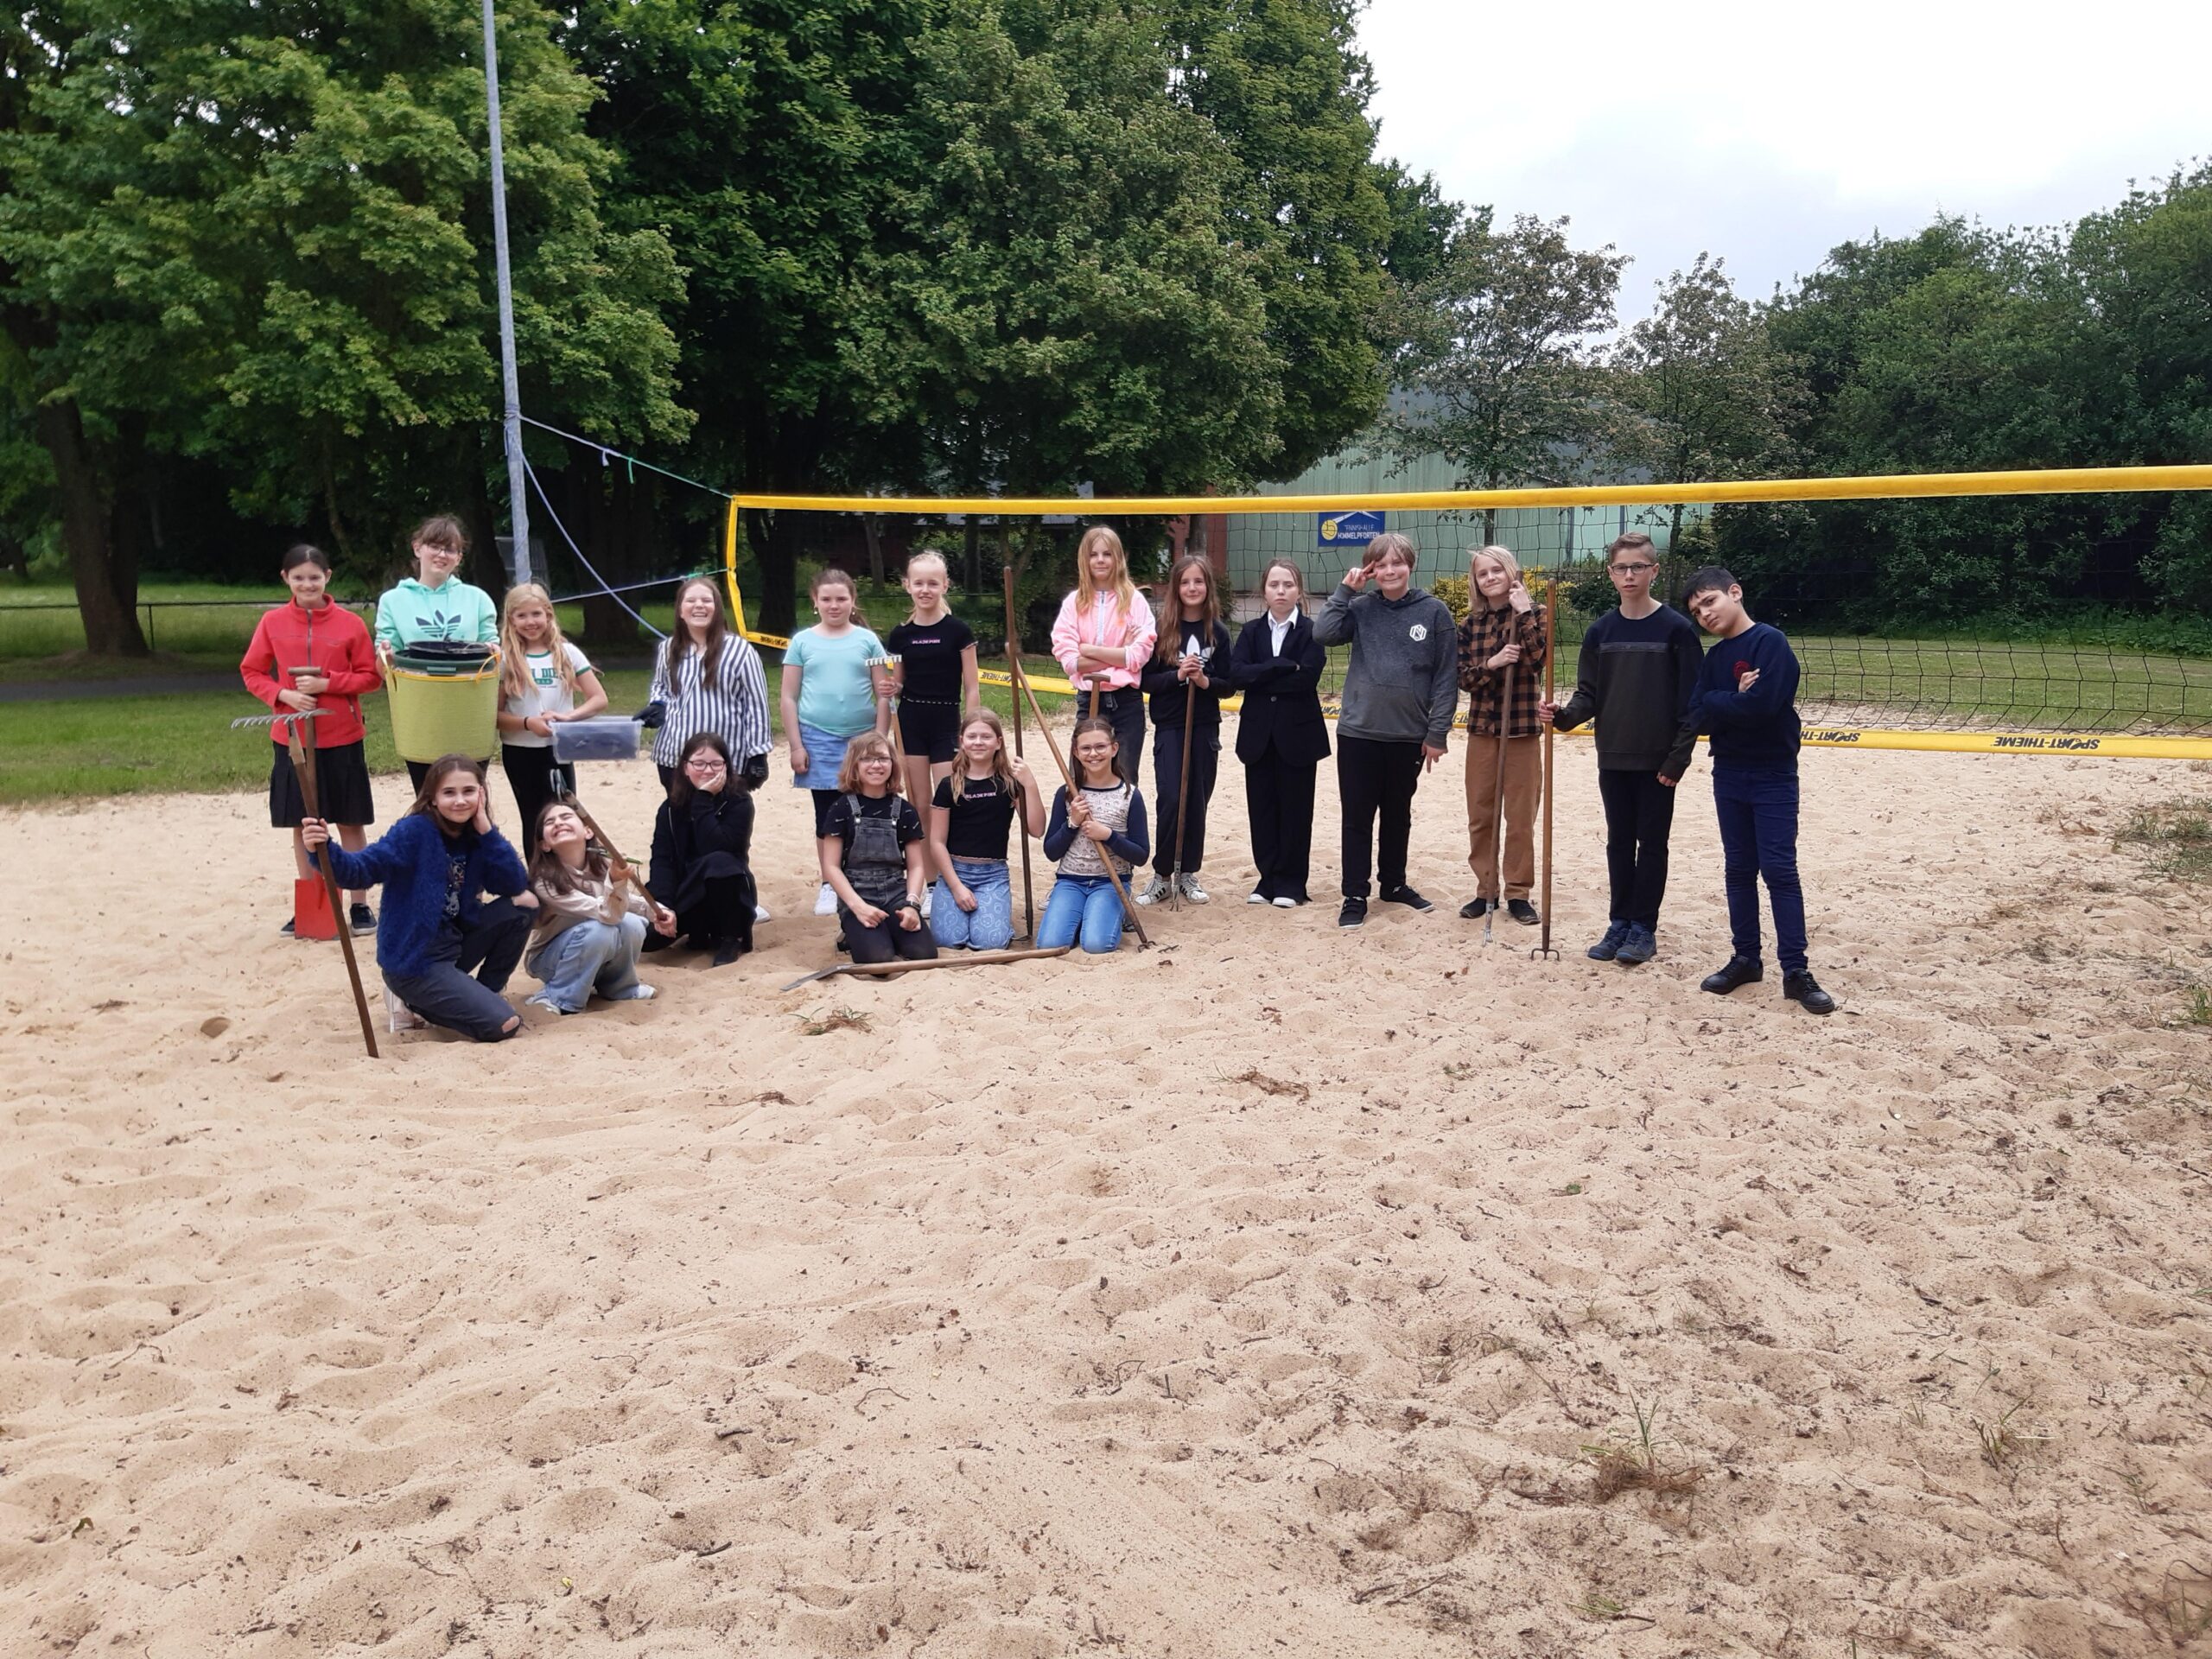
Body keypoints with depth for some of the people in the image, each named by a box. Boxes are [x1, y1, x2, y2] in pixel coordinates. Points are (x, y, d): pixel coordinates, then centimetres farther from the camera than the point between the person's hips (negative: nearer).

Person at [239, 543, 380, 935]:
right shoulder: (272, 622, 0)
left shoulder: (349, 623, -5)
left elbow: (371, 676, -2)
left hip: (341, 738, -2)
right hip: (293, 738, 2)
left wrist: (327, 683, -16)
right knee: (302, 824, 9)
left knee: (350, 823, 5)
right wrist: (283, 694, -11)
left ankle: (359, 905, 14)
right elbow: (252, 672, 6)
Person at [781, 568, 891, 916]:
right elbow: (789, 697, 4)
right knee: (826, 813, 6)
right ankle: (829, 885, 16)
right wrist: (796, 746, -2)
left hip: (862, 739, 0)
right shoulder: (802, 642, 4)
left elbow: (883, 695, 3)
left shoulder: (867, 640, 3)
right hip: (818, 740, 0)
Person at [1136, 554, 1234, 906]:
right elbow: (1145, 680, -3)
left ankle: (1189, 874, 19)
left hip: (1205, 727, 2)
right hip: (1169, 726, -2)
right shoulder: (1161, 628, -2)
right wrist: (1177, 675, -19)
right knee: (1170, 799, -10)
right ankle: (1161, 876, 4)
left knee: (1197, 801, 6)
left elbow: (1229, 684, 5)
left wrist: (1206, 681, -15)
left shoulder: (1217, 632, 4)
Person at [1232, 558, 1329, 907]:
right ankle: (1268, 879, 16)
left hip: (1297, 733, -3)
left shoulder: (1311, 631, -1)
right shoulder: (1252, 631, 8)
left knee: (1295, 809, 3)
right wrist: (1285, 666, -17)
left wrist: (1260, 677, -11)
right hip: (1258, 732, 3)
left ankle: (1291, 883, 13)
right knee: (1261, 807, 6)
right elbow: (1237, 673, -8)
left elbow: (1308, 677, -16)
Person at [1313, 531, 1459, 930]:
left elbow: (1447, 676, -2)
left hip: (1409, 735, 0)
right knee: (1358, 818, 4)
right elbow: (1323, 633, -15)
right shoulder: (1361, 608, 1)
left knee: (1398, 815, 16)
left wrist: (1438, 733, -5)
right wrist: (1345, 590, -11)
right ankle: (1355, 896, 11)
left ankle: (1393, 883, 32)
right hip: (1358, 732, 0)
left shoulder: (1434, 611, -2)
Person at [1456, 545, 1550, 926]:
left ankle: (1518, 893, 11)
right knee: (1480, 815, 7)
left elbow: (1540, 661, -17)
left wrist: (1524, 614, -20)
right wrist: (1491, 663, -18)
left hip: (1524, 729, -3)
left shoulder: (1535, 613, -1)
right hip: (1482, 728, 3)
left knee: (1521, 817, 1)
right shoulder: (1471, 625, 6)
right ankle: (1485, 889, 18)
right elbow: (1463, 678, 0)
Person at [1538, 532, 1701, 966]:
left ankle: (1644, 929, 13)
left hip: (1658, 760, -4)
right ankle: (1620, 924, 21)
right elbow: (1589, 695, 6)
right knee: (1619, 842, 11)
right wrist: (1564, 715, -14)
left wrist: (1678, 756, -12)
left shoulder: (1676, 629, -6)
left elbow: (1691, 701, -7)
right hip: (1612, 758, 4)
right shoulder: (1600, 631, 6)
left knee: (1652, 843, 5)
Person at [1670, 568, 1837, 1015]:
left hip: (1773, 776, -6)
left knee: (1779, 870, -6)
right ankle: (1745, 958, 20)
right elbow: (1696, 714, -2)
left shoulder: (1769, 641, -12)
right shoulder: (1714, 657, 9)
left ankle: (1796, 971, -2)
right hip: (1729, 775, 6)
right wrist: (1733, 699, -16)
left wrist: (1715, 704, -10)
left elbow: (1763, 705, -24)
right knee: (1738, 869, 10)